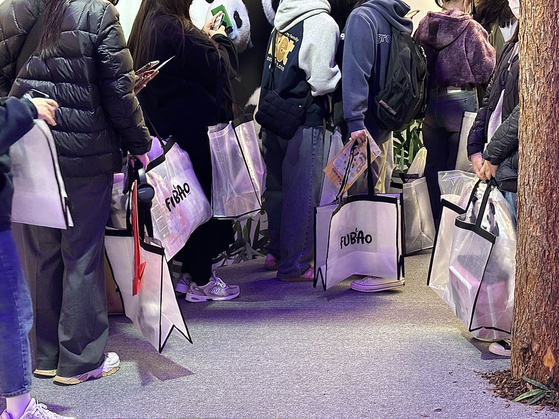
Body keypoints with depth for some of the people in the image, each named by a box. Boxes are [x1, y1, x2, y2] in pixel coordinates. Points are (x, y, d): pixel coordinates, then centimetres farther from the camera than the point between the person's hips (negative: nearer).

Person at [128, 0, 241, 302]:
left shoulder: (146, 28, 7)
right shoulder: (175, 29, -21)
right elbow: (219, 70, -16)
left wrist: (203, 36, 12)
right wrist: (220, 40, 1)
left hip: (164, 127, 9)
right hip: (197, 129, -9)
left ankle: (188, 271, 27)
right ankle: (201, 282, 10)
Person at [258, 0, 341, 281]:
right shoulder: (322, 23, -14)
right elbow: (321, 81, -16)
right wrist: (346, 73, 0)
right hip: (304, 121, -7)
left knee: (277, 188, 18)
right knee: (302, 193, 1)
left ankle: (276, 252, 31)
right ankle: (294, 265, 7)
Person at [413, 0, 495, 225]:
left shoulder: (423, 26, 2)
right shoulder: (471, 29, -11)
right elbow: (484, 71, -9)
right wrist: (489, 50, 8)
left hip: (429, 102, 5)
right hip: (459, 102, -5)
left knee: (434, 164, 13)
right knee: (457, 165, 3)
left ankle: (434, 222, 20)